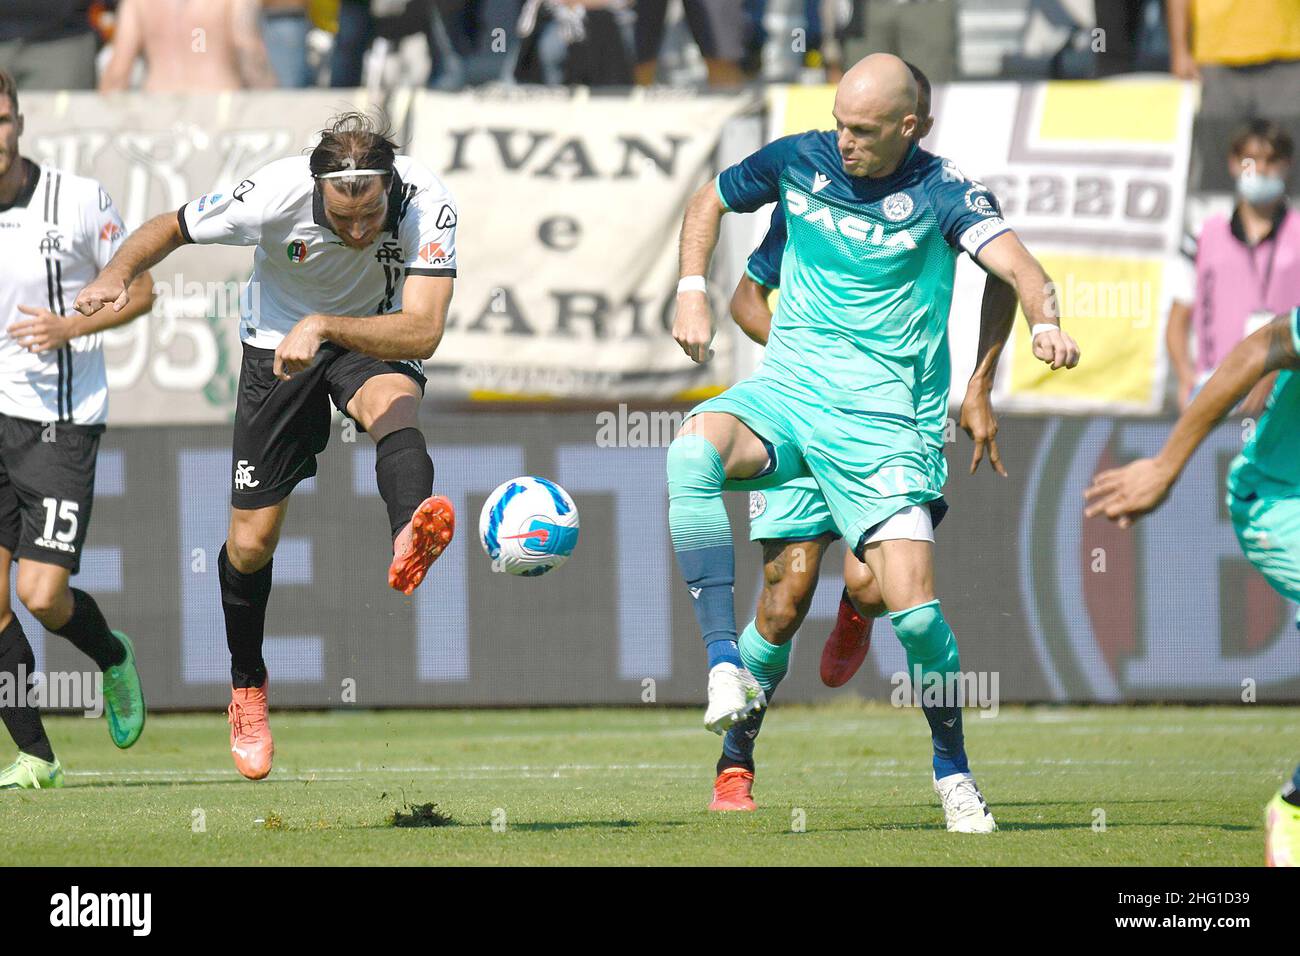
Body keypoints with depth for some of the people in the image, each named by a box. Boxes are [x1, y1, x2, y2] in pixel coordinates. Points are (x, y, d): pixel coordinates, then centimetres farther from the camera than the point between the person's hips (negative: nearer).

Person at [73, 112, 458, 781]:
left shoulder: (428, 204, -31)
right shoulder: (274, 195, -29)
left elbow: (423, 330, -38)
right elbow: (171, 228, -10)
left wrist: (324, 327, -49)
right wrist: (116, 274, -30)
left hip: (374, 337, -1)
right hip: (276, 343, 1)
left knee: (392, 404, -37)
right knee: (251, 541, 2)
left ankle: (411, 538, -66)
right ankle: (246, 689, 27)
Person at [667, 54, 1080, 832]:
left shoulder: (941, 194, -7)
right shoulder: (800, 161, 3)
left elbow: (1015, 263, -23)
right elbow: (709, 203, 21)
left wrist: (1045, 323, -44)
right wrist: (692, 291, 6)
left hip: (876, 411, -3)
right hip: (783, 388, 3)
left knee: (914, 601, -14)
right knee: (693, 451, -32)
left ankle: (953, 771, 10)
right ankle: (726, 663, -33)